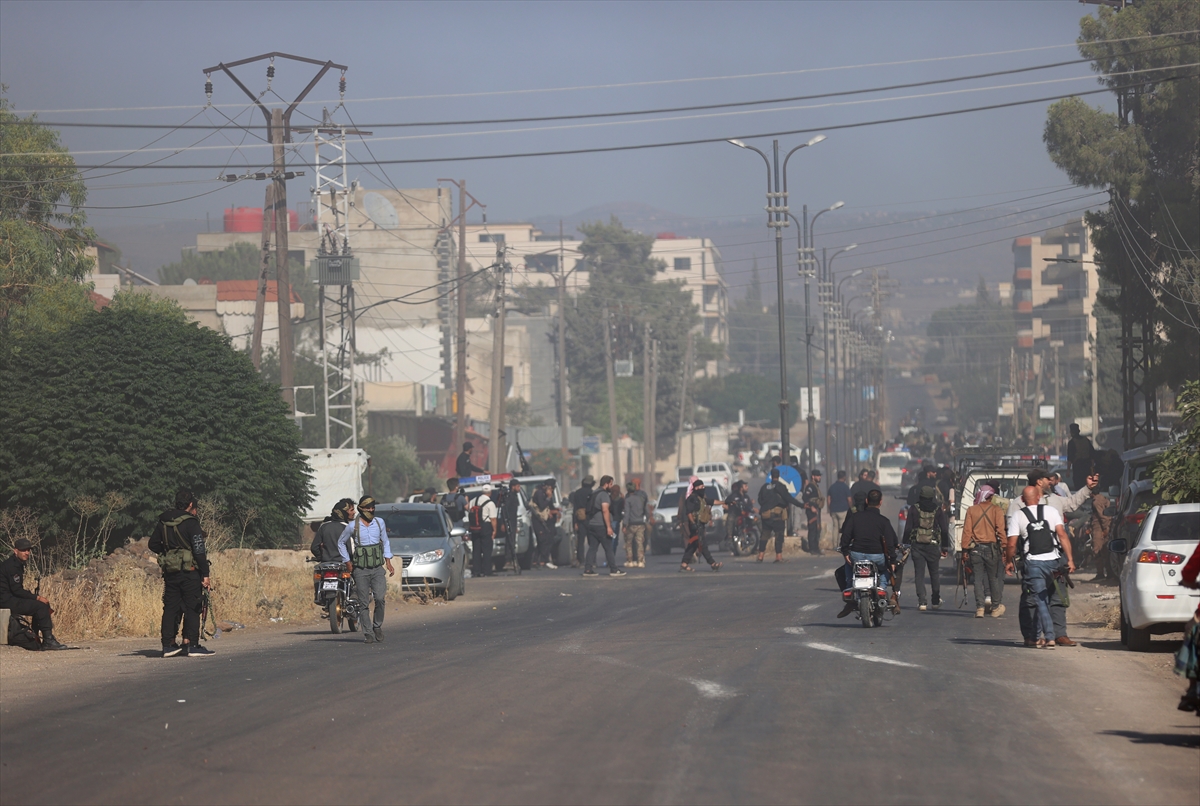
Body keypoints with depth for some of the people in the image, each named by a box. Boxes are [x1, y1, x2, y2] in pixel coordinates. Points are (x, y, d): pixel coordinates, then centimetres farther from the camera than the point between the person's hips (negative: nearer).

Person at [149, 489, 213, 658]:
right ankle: (190, 645, -4)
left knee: (170, 607, 10)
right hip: (189, 572, -6)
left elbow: (153, 544, 14)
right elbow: (199, 550, -15)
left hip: (170, 572, 6)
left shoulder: (163, 522, 8)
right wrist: (205, 574, -12)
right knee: (192, 608, -2)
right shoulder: (191, 522, -11)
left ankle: (168, 644, 10)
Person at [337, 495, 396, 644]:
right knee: (364, 603, -2)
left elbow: (385, 542, 19)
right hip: (361, 570, -2)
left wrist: (388, 561, 11)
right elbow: (341, 543, 11)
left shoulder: (379, 522, 7)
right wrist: (347, 562, 4)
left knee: (380, 598, -13)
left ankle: (377, 626, 9)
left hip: (378, 569, 2)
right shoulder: (352, 526, -3)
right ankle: (368, 634, 4)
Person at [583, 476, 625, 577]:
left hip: (591, 525, 8)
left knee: (592, 548, 6)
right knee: (608, 549, -2)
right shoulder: (604, 494, -11)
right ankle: (614, 570, 1)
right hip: (601, 526, -8)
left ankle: (588, 569, 0)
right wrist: (608, 527, -24)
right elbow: (605, 510, -21)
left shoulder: (595, 494, 18)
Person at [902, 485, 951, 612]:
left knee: (919, 574, 1)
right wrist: (945, 547, 9)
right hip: (933, 546, 1)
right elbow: (944, 529, 2)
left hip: (917, 546, -1)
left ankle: (922, 601, -8)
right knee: (934, 573, 14)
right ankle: (935, 601, 21)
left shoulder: (914, 509, -3)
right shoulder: (938, 510, -1)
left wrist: (906, 545, 4)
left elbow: (908, 528, -3)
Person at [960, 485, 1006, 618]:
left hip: (975, 548, 1)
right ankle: (996, 607, 12)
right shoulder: (996, 510, -1)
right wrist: (1004, 548, -5)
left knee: (979, 578, 3)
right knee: (994, 578, 8)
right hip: (992, 547, -1)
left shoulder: (971, 510, 2)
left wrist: (965, 549, 2)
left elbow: (967, 530, -1)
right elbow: (1000, 531, -7)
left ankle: (980, 608, -3)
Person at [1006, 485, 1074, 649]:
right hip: (1053, 561, 2)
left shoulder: (1017, 517, 1)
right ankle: (1034, 635, 18)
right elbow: (1062, 535, -2)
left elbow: (1012, 545, -4)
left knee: (1040, 600, -3)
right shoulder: (1051, 511, 6)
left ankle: (1049, 637, -14)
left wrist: (1009, 562, 12)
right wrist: (1070, 559, -3)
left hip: (1033, 563, -2)